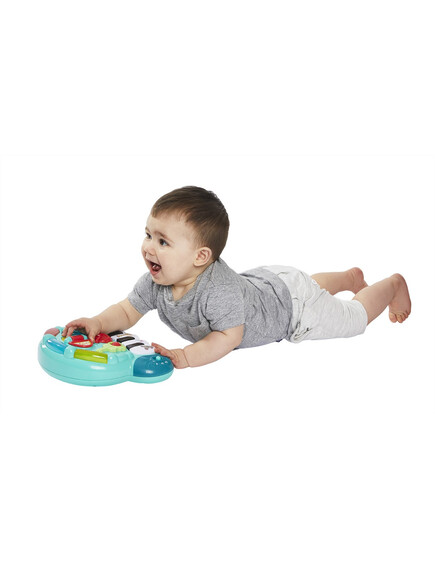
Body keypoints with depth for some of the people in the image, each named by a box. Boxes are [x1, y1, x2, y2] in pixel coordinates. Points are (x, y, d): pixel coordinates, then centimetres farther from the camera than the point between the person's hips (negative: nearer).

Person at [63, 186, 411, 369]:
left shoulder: (219, 291, -47)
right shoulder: (156, 282, -25)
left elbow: (229, 336, -40)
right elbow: (128, 311, -17)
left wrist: (187, 356, -51)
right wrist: (99, 323, -37)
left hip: (290, 302, -7)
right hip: (261, 279, 7)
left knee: (352, 318, 17)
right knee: (309, 286, 38)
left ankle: (393, 284, 43)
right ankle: (352, 276, 64)